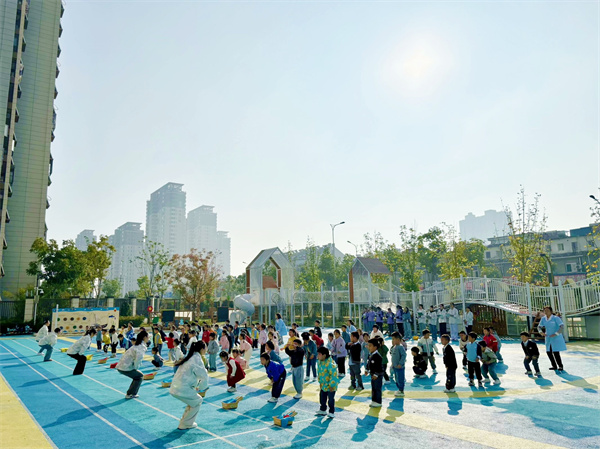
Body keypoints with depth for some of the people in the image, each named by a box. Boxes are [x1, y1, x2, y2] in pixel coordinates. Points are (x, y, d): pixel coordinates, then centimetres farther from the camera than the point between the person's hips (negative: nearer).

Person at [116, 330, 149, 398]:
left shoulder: (137, 345, 18)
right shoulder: (142, 346, -13)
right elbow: (139, 357, -28)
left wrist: (135, 368, 17)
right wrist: (136, 368, -13)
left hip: (120, 366, 9)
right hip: (125, 368, -9)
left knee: (137, 376, 22)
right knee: (140, 376, 8)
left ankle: (131, 393, 22)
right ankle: (130, 394, 8)